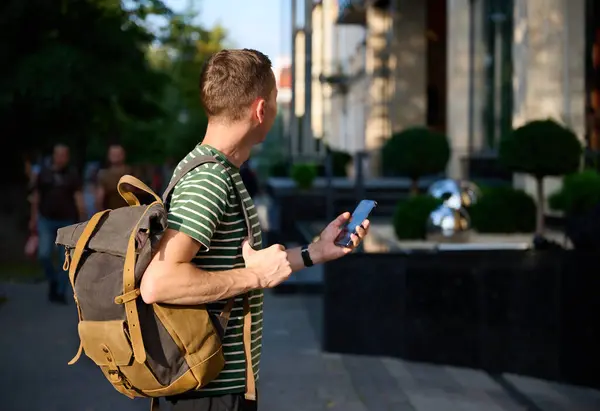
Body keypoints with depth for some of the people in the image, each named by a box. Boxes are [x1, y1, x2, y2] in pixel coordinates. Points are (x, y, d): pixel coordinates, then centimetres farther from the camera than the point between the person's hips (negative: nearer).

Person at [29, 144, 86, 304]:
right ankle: (53, 280, 17)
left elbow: (78, 198, -8)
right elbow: (36, 197, 8)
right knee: (44, 254, -10)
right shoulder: (43, 173, 2)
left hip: (67, 221, -1)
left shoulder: (72, 174, -3)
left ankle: (60, 292, 12)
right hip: (46, 220, 1)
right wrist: (33, 218, 8)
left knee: (64, 259, 2)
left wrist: (83, 221, -14)